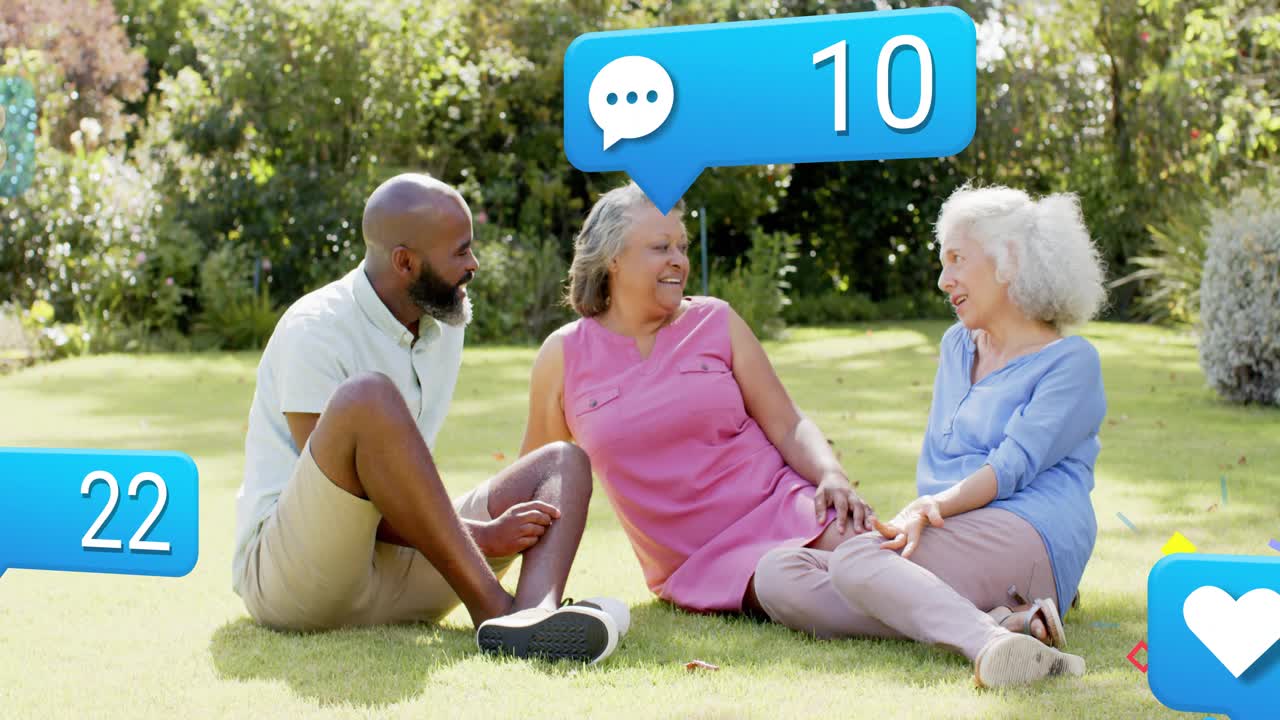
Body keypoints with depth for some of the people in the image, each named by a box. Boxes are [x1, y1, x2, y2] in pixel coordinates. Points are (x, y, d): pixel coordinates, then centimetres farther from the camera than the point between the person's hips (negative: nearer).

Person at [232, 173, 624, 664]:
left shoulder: (445, 323, 10)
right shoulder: (315, 332, -13)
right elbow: (339, 483, -17)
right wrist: (484, 537, -19)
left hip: (396, 566, 8)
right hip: (288, 575, -8)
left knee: (563, 463, -4)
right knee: (368, 396, -32)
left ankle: (531, 616, -37)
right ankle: (494, 608, -30)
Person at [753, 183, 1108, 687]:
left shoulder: (1070, 361, 3)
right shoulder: (957, 346, 26)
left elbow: (1013, 465, -11)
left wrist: (934, 508, -27)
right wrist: (920, 518, 0)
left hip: (1023, 538, -8)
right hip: (951, 537, 8)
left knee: (856, 560, -33)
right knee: (777, 575, -19)